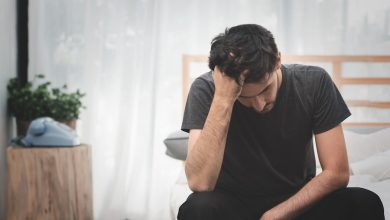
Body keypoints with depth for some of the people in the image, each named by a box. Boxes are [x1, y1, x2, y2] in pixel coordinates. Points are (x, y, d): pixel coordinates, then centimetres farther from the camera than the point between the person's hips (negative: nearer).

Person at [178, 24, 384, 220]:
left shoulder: (314, 83, -12)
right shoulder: (206, 90, -17)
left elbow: (337, 173, -11)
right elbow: (200, 183, -28)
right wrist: (222, 99, -34)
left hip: (298, 202, 2)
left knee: (364, 203, -26)